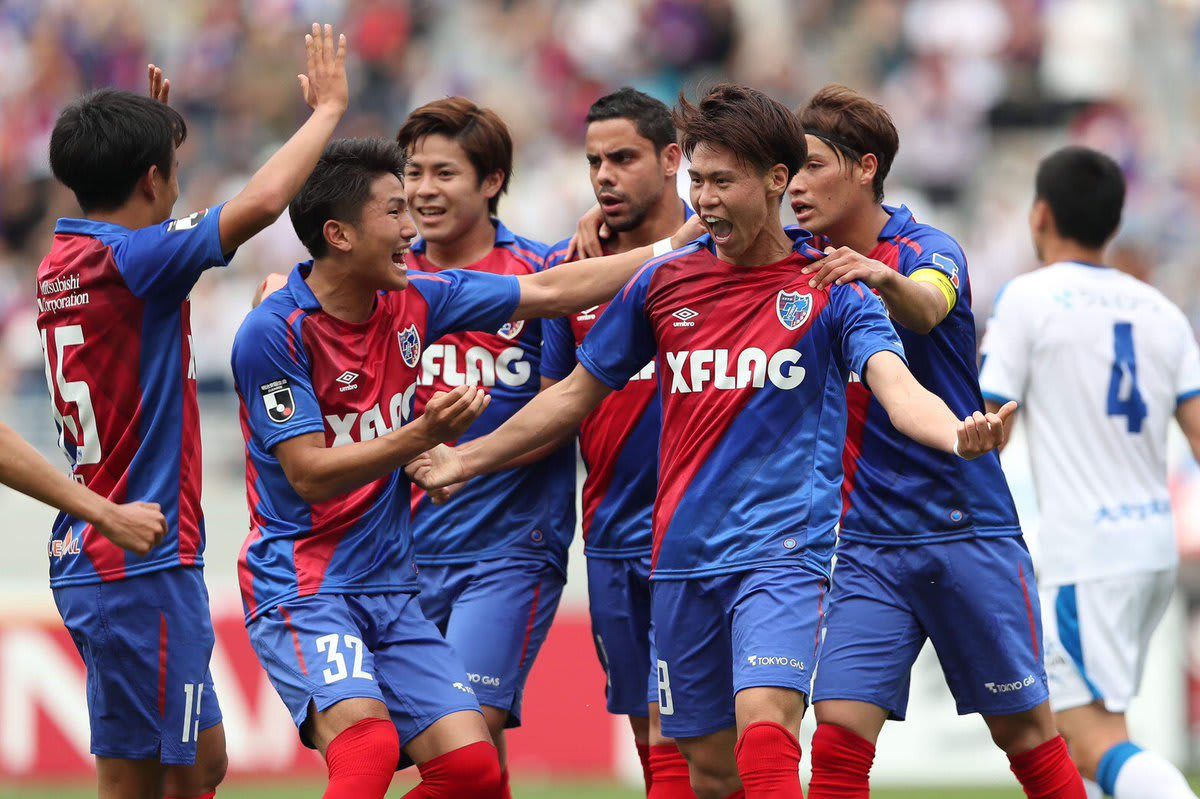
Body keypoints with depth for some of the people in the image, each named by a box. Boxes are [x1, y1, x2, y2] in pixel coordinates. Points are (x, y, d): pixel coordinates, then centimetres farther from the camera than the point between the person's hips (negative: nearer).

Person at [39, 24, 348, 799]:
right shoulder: (126, 260, -16)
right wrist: (327, 109, -11)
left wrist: (148, 132, 32)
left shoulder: (63, 264, 11)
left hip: (91, 557, 9)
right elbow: (258, 203, -26)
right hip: (144, 565, -9)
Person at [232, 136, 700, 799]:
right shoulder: (274, 333, -13)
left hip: (390, 588, 7)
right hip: (300, 589, -7)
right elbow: (310, 476, -17)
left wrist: (668, 248, 13)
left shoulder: (414, 301, 5)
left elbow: (549, 292, 14)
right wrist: (423, 436, -27)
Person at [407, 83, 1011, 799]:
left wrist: (958, 436, -40)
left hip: (784, 550, -4)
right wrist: (467, 459, 26)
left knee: (765, 729, -25)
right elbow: (577, 394, 21)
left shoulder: (829, 287, -2)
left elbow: (896, 388, -18)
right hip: (683, 558, 5)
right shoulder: (663, 283, 8)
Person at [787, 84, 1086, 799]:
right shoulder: (805, 268, 7)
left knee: (1026, 733, 4)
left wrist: (882, 278, -55)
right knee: (839, 736, -11)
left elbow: (927, 307, -31)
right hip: (867, 545, 3)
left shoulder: (927, 249, -8)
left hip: (968, 533, -3)